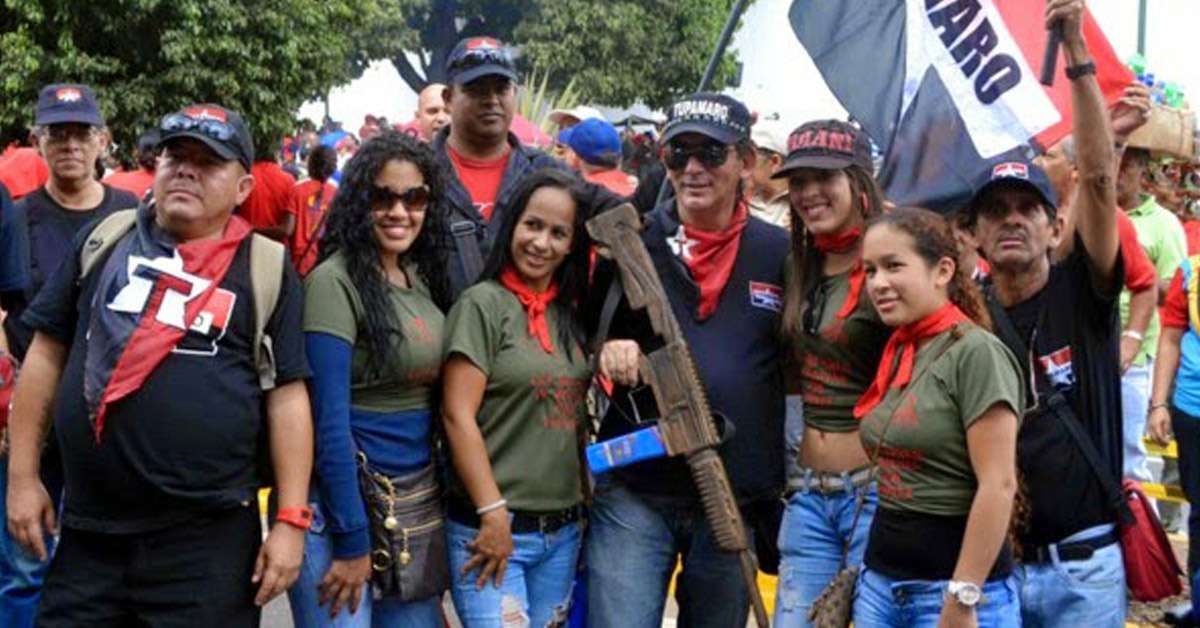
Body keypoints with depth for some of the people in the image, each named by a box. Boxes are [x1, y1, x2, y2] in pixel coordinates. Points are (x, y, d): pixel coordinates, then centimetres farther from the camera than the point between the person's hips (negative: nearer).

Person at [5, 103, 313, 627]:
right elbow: (47, 353, 12)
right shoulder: (106, 241, 10)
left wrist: (291, 520, -6)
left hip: (208, 540, -3)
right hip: (86, 532, 3)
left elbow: (286, 395, -1)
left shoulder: (266, 267, 2)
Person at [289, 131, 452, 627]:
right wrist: (351, 540, -17)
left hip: (417, 506, 7)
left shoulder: (423, 277, 9)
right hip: (342, 504, -7)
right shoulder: (335, 280, -13)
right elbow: (328, 419, -17)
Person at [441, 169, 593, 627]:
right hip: (490, 526, -6)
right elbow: (458, 416, -12)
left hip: (563, 532, 6)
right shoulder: (483, 304, -7)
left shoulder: (571, 314, 11)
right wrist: (494, 516, -15)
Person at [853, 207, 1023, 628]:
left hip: (951, 585, -7)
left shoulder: (976, 353, -13)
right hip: (879, 582, 7)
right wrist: (873, 574, 15)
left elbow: (999, 484, -18)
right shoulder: (897, 354, 9)